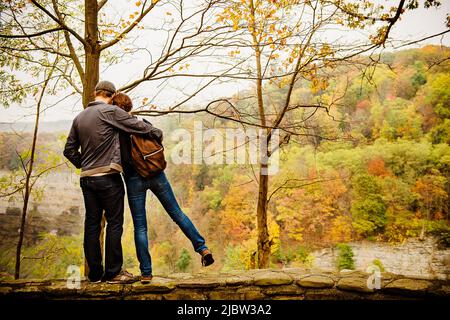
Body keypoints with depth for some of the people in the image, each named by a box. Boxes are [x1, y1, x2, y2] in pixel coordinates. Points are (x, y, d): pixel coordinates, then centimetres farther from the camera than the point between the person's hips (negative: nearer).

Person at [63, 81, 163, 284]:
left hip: (86, 178, 6)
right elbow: (137, 125, -3)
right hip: (108, 176, -6)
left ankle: (95, 273, 16)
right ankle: (113, 272, 5)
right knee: (114, 223, 1)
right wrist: (157, 133, 13)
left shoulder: (79, 117, 13)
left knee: (91, 224, 9)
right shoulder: (110, 112, -6)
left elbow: (69, 149, 15)